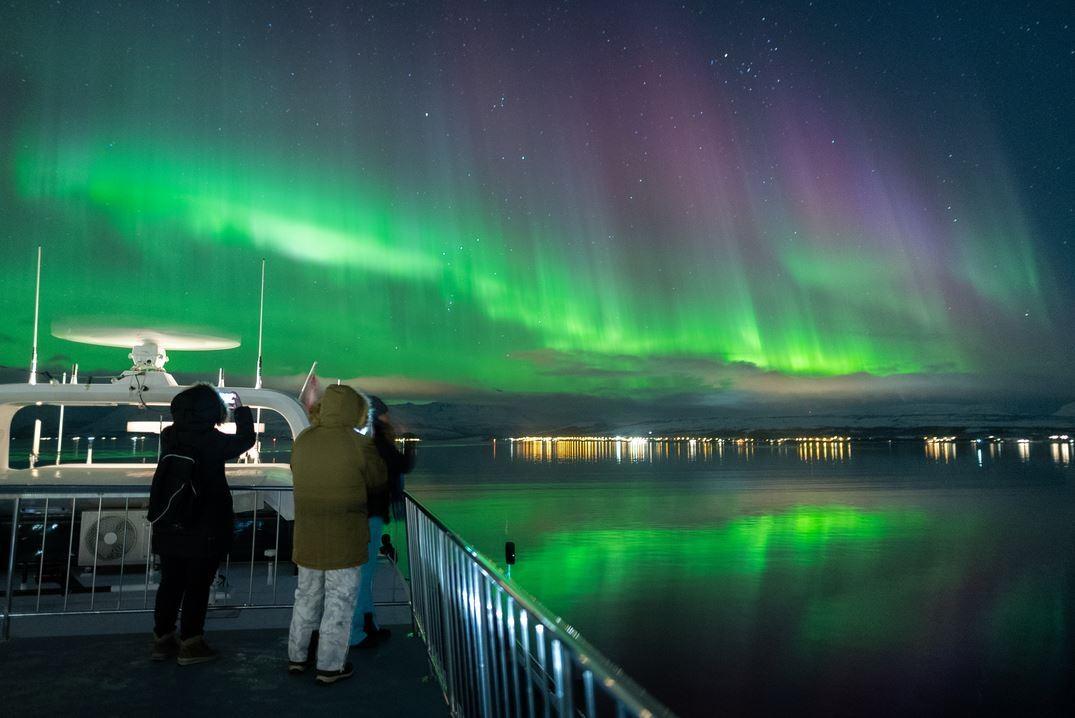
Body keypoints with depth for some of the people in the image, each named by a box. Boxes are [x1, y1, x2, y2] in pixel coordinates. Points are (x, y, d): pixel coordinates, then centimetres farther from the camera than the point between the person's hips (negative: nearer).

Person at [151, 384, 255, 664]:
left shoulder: (169, 436, -3)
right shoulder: (212, 440, -19)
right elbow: (246, 439, -2)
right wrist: (241, 409, 12)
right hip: (205, 528, -6)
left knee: (170, 582, 17)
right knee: (198, 586, 6)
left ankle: (162, 639, 27)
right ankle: (190, 644, 14)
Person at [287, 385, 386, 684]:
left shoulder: (302, 441, -2)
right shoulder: (359, 444, -16)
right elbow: (377, 480, -3)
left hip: (307, 535, 5)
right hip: (345, 539, -5)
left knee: (308, 594, 20)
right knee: (340, 600, 7)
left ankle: (297, 656, 29)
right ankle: (329, 666, 14)